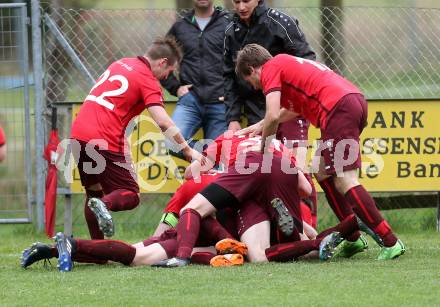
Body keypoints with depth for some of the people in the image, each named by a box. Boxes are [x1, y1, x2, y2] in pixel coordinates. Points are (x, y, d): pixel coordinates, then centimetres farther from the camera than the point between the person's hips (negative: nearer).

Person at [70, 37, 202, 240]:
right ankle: (104, 205, -29)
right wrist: (188, 150, -12)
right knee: (130, 196, 1)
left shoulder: (121, 64, 19)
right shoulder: (148, 80, -4)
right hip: (104, 141, -8)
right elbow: (163, 123, -15)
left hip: (78, 134, 8)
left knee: (94, 192, 19)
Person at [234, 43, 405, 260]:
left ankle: (390, 242, -18)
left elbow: (273, 116, -7)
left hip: (338, 108, -9)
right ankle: (353, 239, 17)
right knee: (323, 173, 19)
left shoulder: (270, 68, 5)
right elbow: (295, 109, 46)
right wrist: (261, 125, 43)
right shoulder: (287, 63, 32)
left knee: (344, 181, -12)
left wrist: (262, 149, 6)